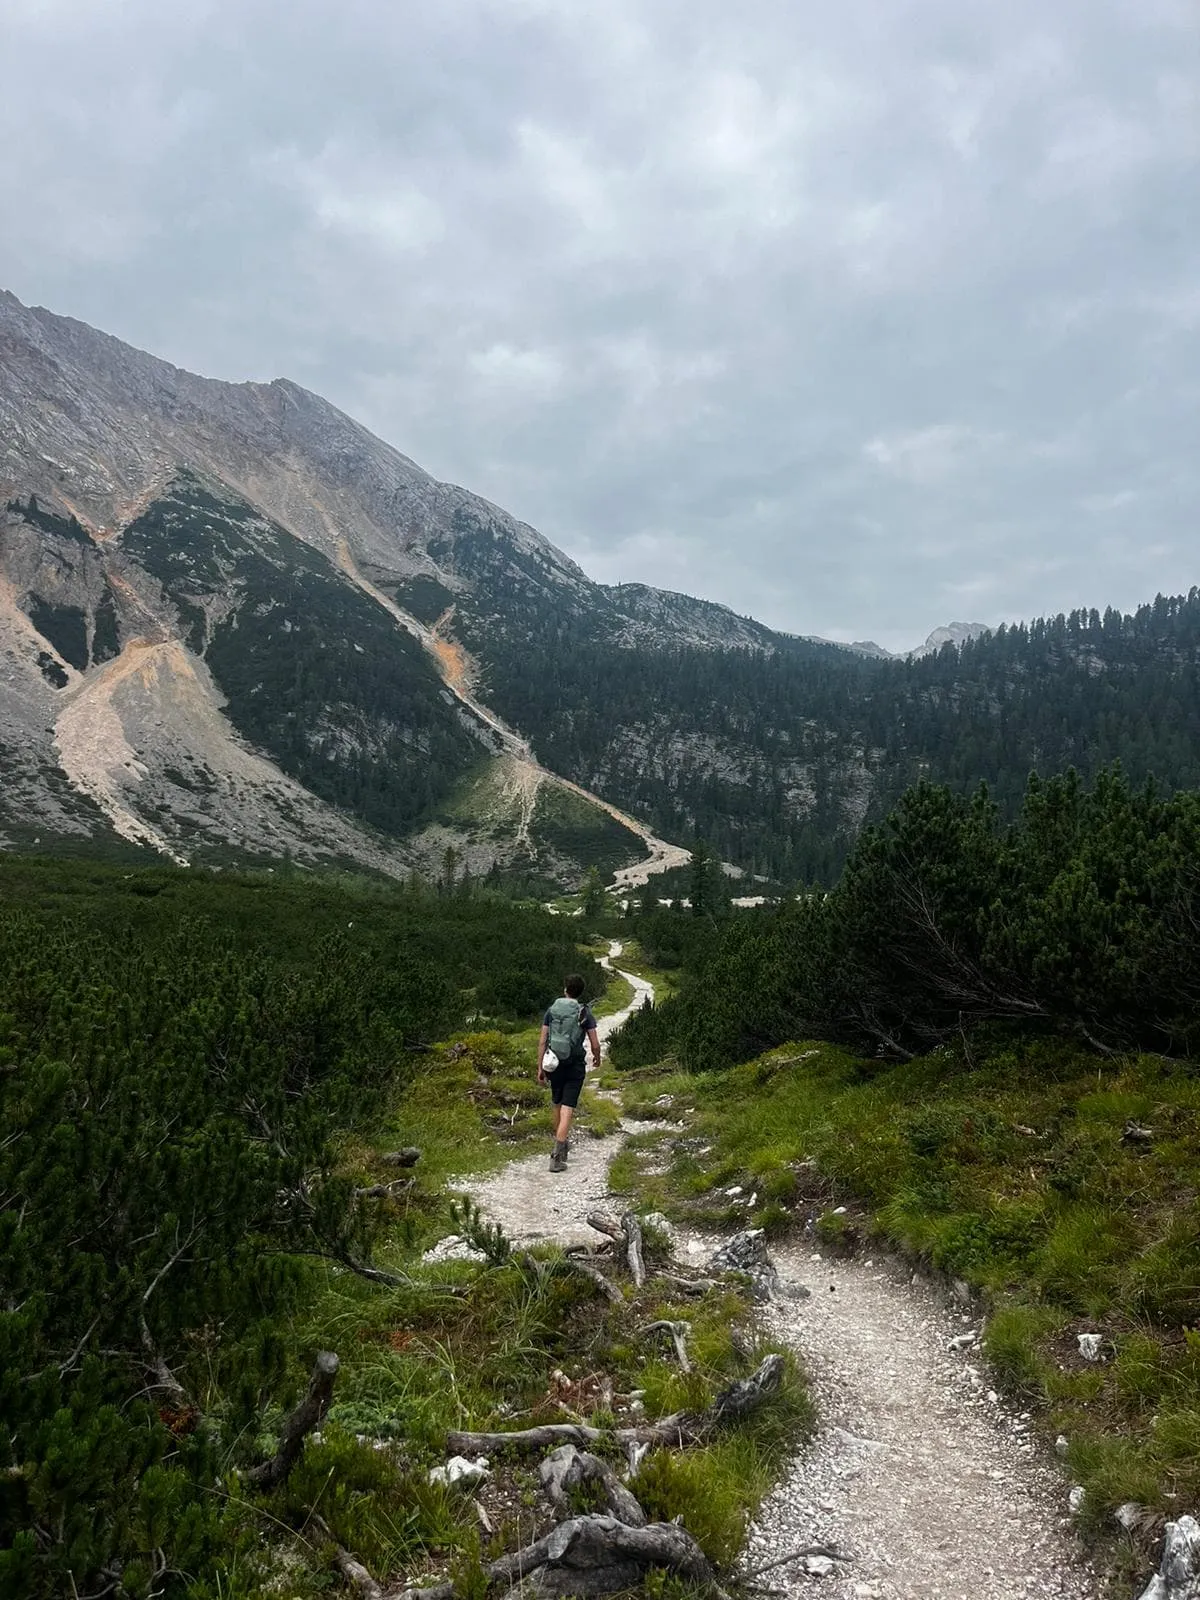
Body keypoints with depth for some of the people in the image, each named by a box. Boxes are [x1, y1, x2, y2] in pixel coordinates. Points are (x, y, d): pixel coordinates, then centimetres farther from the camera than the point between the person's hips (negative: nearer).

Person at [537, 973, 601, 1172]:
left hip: (554, 1065, 3)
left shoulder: (552, 1010, 2)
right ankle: (557, 1157, -14)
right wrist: (597, 1058, 16)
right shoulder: (585, 1013, -5)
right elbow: (595, 1044, -6)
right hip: (575, 1066, -3)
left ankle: (562, 1143, 39)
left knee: (558, 1106, 22)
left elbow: (542, 1041, -1)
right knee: (567, 1110, -5)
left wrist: (540, 1068, 5)